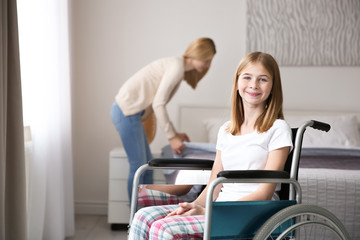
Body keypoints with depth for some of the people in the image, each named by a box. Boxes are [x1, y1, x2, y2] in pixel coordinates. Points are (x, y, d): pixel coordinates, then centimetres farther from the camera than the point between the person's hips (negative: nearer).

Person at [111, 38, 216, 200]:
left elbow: (157, 104, 19)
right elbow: (158, 104, -19)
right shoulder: (177, 66, -15)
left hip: (128, 111, 10)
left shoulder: (178, 67, 15)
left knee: (147, 164, 14)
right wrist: (171, 137, -15)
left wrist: (174, 133, 19)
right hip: (126, 112, -10)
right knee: (138, 166, -3)